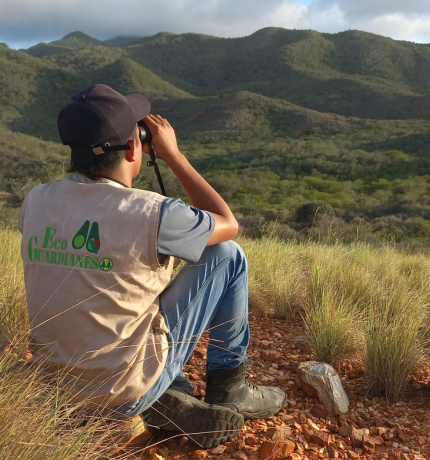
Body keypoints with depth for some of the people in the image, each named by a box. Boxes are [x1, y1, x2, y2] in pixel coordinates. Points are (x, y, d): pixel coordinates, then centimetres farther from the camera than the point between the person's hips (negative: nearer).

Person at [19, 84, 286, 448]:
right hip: (131, 392, -5)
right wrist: (173, 155, 0)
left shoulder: (34, 202, -7)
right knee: (227, 256, 2)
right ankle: (229, 388, 17)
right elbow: (228, 225, -3)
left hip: (61, 389, 6)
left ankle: (169, 401, 16)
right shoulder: (150, 213, -24)